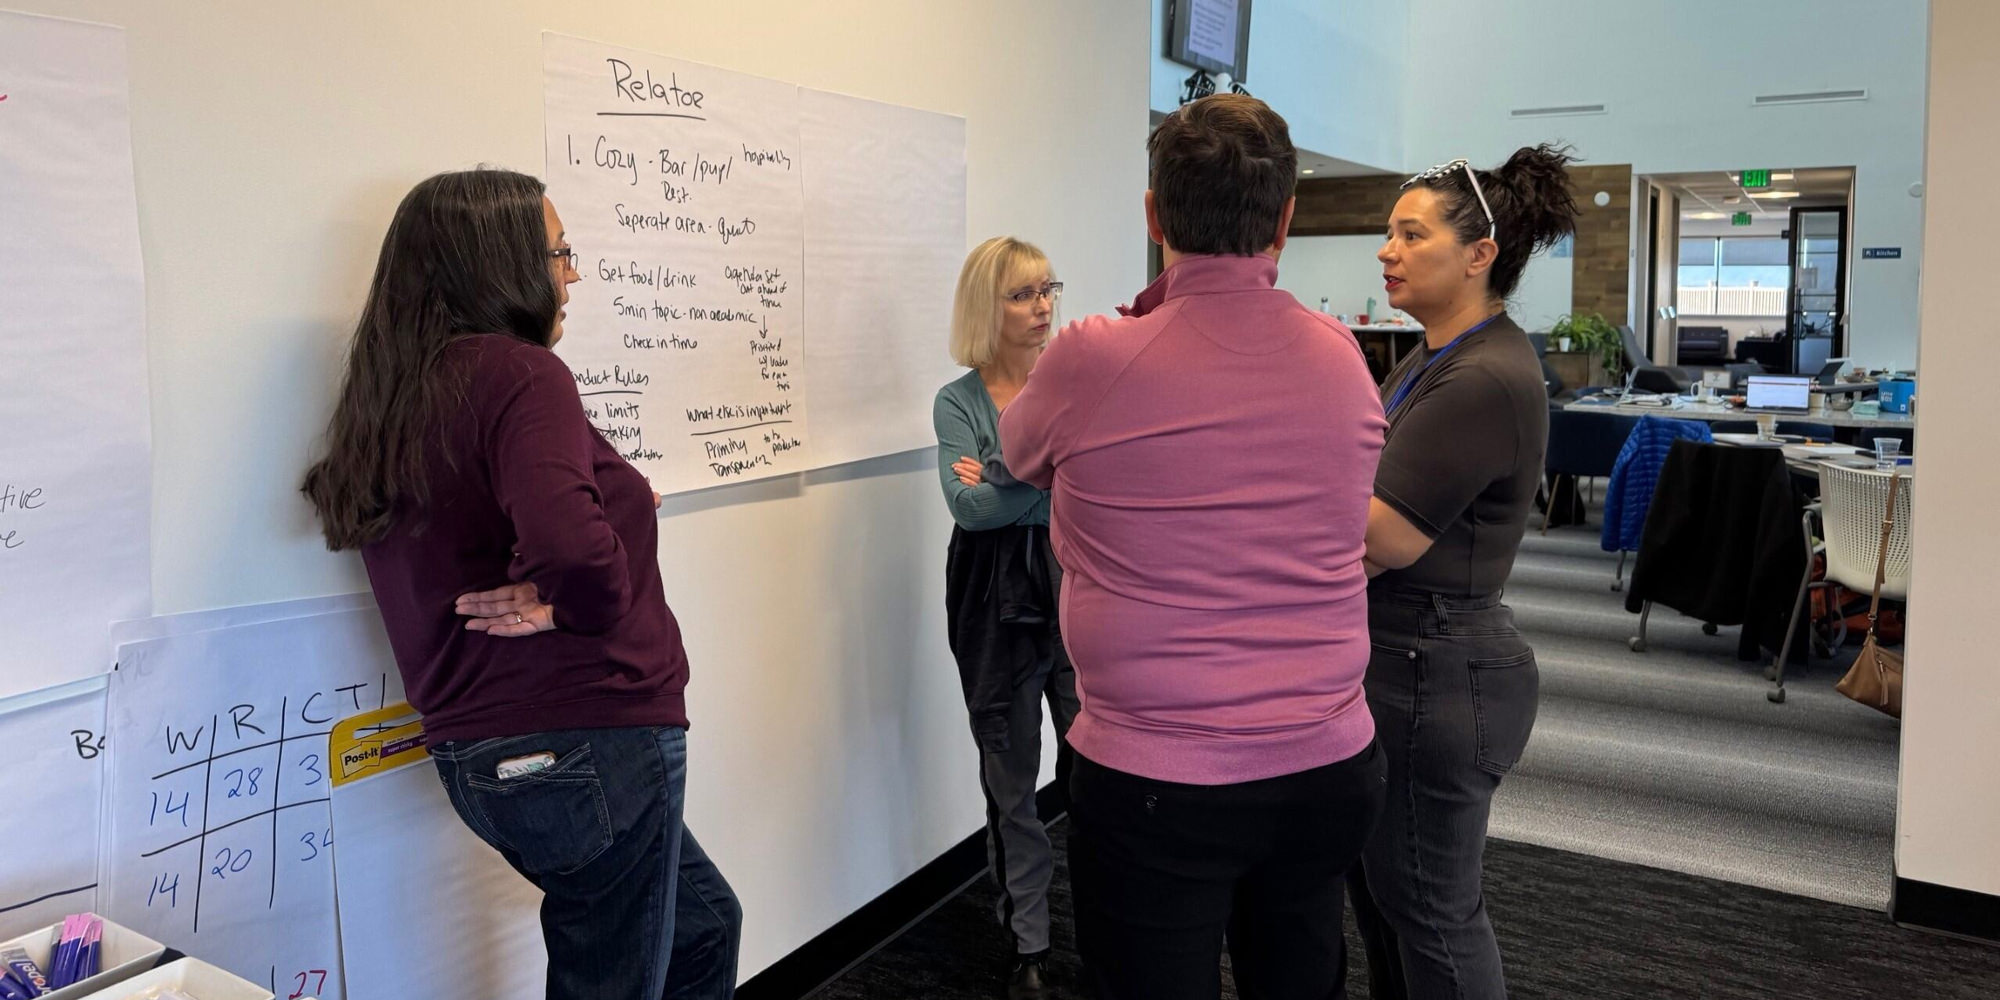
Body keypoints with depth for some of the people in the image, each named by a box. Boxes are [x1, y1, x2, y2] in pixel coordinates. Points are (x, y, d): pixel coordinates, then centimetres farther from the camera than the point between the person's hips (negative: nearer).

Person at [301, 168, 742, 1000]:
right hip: (586, 742, -9)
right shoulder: (519, 373, -17)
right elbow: (572, 546, -33)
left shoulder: (397, 397, 10)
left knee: (702, 925, 25)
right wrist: (583, 606, -13)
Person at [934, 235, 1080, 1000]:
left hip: (1077, 591, 1)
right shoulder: (958, 402, 0)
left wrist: (1007, 480, -15)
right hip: (998, 604, 0)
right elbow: (967, 505, -14)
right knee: (1010, 783, 10)